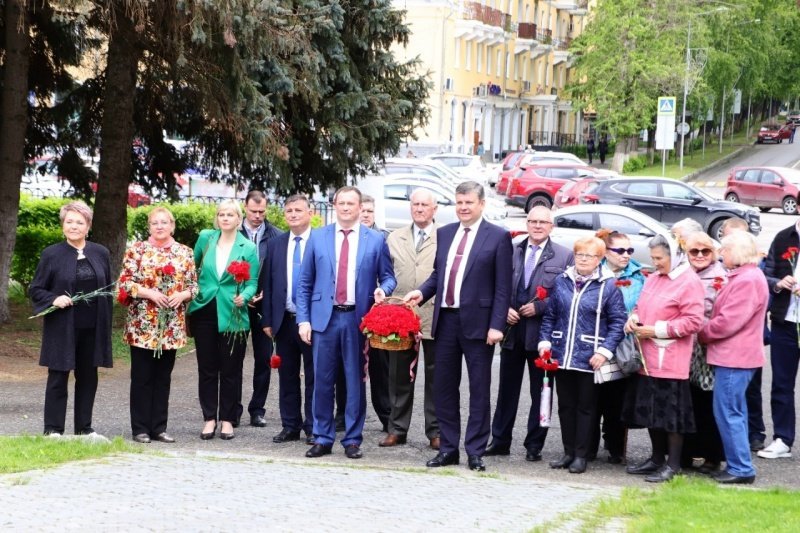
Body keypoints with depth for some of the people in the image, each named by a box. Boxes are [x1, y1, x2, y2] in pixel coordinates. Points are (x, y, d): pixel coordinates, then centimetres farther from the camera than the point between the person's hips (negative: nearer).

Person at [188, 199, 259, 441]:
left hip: (233, 316, -2)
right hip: (205, 311, 2)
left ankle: (227, 419, 11)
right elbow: (194, 266, 19)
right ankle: (209, 418, 12)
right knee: (207, 369, 5)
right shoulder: (205, 238, 4)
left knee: (230, 370, 3)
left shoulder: (248, 248, -1)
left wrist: (244, 296, -20)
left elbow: (252, 283, -1)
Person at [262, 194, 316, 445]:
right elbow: (267, 283, 10)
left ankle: (313, 428, 9)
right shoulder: (275, 244, 9)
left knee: (313, 377, 2)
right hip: (284, 320, 4)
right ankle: (290, 426, 17)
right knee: (287, 377, 9)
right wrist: (267, 320, 5)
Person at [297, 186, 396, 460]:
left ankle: (352, 440, 11)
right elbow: (305, 283, 8)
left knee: (355, 381, 4)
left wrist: (382, 290, -14)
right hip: (324, 317, 1)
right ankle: (323, 439, 12)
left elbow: (388, 277, 9)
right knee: (322, 381, 3)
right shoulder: (317, 237, 8)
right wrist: (303, 319, 0)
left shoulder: (376, 240, 5)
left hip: (358, 319, -1)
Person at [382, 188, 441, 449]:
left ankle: (435, 431, 9)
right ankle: (397, 429, 15)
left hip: (434, 317, -3)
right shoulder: (394, 238, 12)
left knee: (435, 376, 3)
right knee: (399, 375, 8)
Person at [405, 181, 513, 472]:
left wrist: (496, 325, -13)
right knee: (444, 387, 9)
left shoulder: (498, 237, -4)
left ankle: (475, 452, 8)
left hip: (477, 322, -5)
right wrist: (422, 292, -2)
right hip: (446, 320, 5)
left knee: (479, 390, 2)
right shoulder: (444, 233, 12)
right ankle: (448, 448, 19)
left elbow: (503, 286, -6)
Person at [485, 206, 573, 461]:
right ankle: (500, 441, 17)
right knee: (507, 389, 9)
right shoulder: (511, 252, 7)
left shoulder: (564, 256, -2)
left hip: (542, 332, -3)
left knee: (540, 391, 5)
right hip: (512, 330, 3)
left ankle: (534, 445, 12)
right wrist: (504, 309, -7)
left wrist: (539, 307, -14)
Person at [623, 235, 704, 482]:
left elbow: (693, 321, -16)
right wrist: (634, 318, 2)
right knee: (650, 409, 14)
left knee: (671, 413, -2)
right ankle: (657, 459, 26)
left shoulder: (690, 283, -11)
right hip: (647, 358, 8)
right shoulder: (653, 279, 13)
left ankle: (672, 464, 7)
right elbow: (642, 306, 25)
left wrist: (656, 330, -17)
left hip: (670, 360, -8)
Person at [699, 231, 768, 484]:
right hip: (735, 356, 11)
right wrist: (707, 332, 9)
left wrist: (703, 334, -8)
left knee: (728, 412, -7)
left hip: (734, 358, -11)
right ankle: (738, 465, 21)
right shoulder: (742, 276, 16)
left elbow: (728, 321, -21)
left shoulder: (747, 280, -18)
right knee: (734, 412, 15)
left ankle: (741, 468, -4)